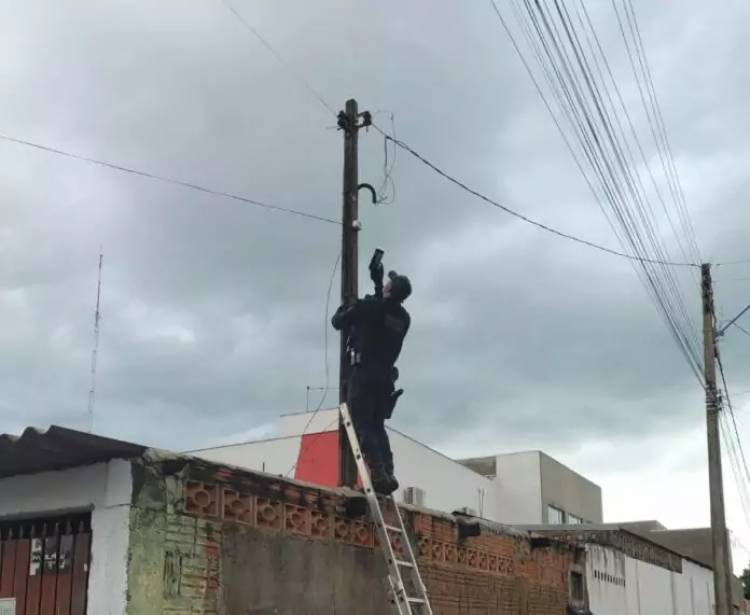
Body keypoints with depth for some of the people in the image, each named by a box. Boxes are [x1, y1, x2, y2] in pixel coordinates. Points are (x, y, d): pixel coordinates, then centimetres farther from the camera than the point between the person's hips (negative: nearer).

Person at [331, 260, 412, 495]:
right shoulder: (403, 317, 10)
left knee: (362, 424, -8)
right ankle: (388, 474, 2)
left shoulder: (368, 307, -8)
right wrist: (377, 282, 32)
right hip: (386, 376, 6)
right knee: (377, 426, 14)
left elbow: (337, 322, 3)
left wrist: (345, 307, 24)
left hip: (365, 373, -6)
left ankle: (379, 474, -21)